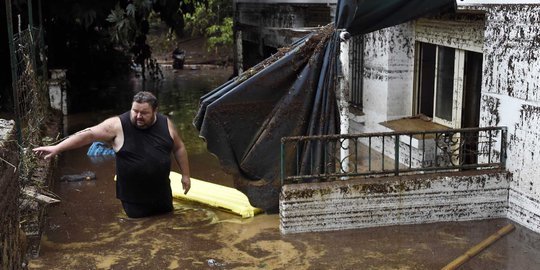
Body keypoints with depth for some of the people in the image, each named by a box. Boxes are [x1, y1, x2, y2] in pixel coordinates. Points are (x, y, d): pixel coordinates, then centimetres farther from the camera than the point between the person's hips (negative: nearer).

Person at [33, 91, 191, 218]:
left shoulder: (165, 123, -6)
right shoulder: (117, 125, -16)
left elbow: (179, 148, 5)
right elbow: (88, 134, -21)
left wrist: (185, 175, 6)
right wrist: (56, 148, -27)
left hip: (161, 190, 3)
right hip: (133, 195, -3)